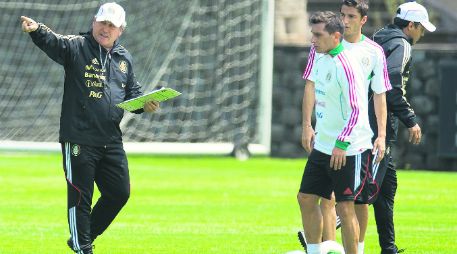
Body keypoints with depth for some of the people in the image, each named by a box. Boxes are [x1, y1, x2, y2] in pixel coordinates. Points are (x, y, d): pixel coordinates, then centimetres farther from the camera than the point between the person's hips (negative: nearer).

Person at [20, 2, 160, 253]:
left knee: (119, 193, 10)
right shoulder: (76, 47, -4)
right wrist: (37, 30, -46)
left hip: (111, 141, 6)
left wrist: (145, 104, 0)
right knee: (80, 196, -2)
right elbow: (53, 43, -24)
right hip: (79, 140, -6)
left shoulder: (124, 59, 14)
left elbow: (132, 92, 23)